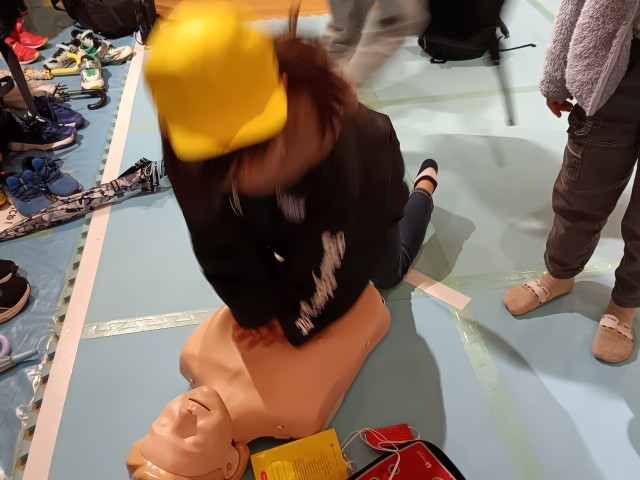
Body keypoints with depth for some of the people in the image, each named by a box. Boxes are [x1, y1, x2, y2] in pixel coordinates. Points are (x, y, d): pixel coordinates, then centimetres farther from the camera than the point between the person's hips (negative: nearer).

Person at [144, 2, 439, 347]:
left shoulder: (330, 131, -48)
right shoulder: (189, 129, -37)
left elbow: (332, 255, -33)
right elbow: (221, 244, -26)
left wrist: (295, 316, -24)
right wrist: (255, 308, -25)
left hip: (361, 197, -2)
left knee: (387, 274, 26)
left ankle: (425, 184, 46)